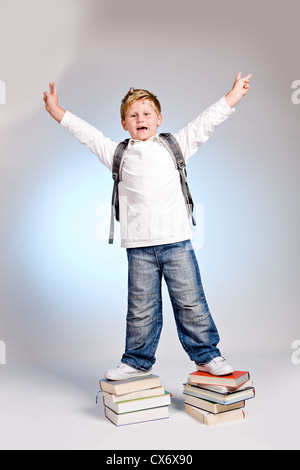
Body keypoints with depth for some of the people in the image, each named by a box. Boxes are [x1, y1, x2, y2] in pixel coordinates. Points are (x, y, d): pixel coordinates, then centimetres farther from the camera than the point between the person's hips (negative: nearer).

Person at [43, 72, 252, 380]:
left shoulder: (175, 145, 12)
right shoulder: (118, 154, 14)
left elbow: (206, 122, 15)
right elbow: (86, 133, 20)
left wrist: (235, 94, 15)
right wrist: (57, 110, 23)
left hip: (177, 241, 0)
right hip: (138, 245, 1)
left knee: (190, 301, 3)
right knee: (141, 308, 5)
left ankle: (207, 356, 18)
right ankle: (137, 362, 21)